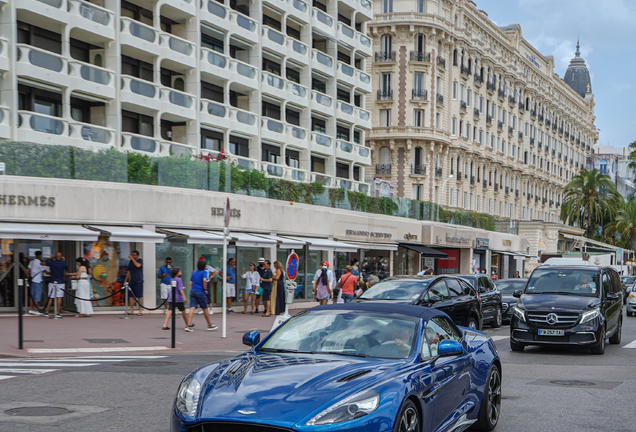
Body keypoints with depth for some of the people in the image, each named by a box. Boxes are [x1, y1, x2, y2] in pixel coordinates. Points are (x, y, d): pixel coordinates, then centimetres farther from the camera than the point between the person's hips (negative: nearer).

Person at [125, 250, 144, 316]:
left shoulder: (140, 260, -2)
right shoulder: (131, 261, 13)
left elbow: (138, 265, -25)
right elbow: (129, 271, 19)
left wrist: (132, 258, -17)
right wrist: (126, 280, 16)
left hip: (138, 281, -5)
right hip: (131, 281, 5)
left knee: (139, 296, -3)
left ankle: (140, 311, 2)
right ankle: (131, 310, 7)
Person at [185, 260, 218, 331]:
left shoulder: (194, 272, 15)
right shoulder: (204, 272, -4)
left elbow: (190, 282, 15)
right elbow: (204, 280, -22)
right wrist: (205, 289, -12)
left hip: (193, 291, 5)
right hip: (200, 292, -5)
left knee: (192, 308, -4)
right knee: (205, 309, 8)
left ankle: (188, 325, -16)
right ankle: (209, 325, 21)